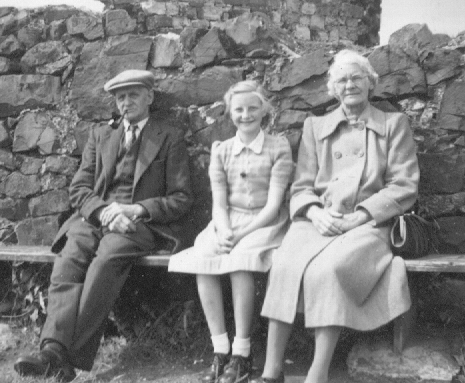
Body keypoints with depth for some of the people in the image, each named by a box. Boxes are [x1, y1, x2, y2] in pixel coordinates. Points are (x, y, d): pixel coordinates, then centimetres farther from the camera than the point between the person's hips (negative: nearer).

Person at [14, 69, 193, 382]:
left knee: (106, 260, -34)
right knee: (69, 259, -28)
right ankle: (54, 348, -40)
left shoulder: (170, 138, 11)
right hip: (95, 217, 4)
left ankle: (72, 355, -36)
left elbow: (181, 198, 5)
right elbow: (79, 188, 15)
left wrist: (138, 209, -12)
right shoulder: (101, 136, 23)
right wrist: (104, 210, -8)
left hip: (140, 224, -3)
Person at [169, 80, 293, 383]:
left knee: (240, 260, -33)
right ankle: (220, 351, -20)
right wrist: (224, 232, -16)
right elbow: (219, 201, 5)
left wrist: (241, 234, -18)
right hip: (227, 222, 3)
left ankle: (242, 354, -22)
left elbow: (273, 203, -7)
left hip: (264, 223, -3)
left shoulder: (279, 148, 1)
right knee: (202, 259, -26)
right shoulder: (221, 150, 12)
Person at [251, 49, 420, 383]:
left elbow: (404, 187, 3)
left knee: (327, 269, -35)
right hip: (317, 222, 2)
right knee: (285, 266, -30)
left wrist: (358, 216, -11)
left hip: (368, 225, -2)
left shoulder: (394, 124, 13)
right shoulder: (315, 126, 20)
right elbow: (301, 186, 14)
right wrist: (315, 213, -9)